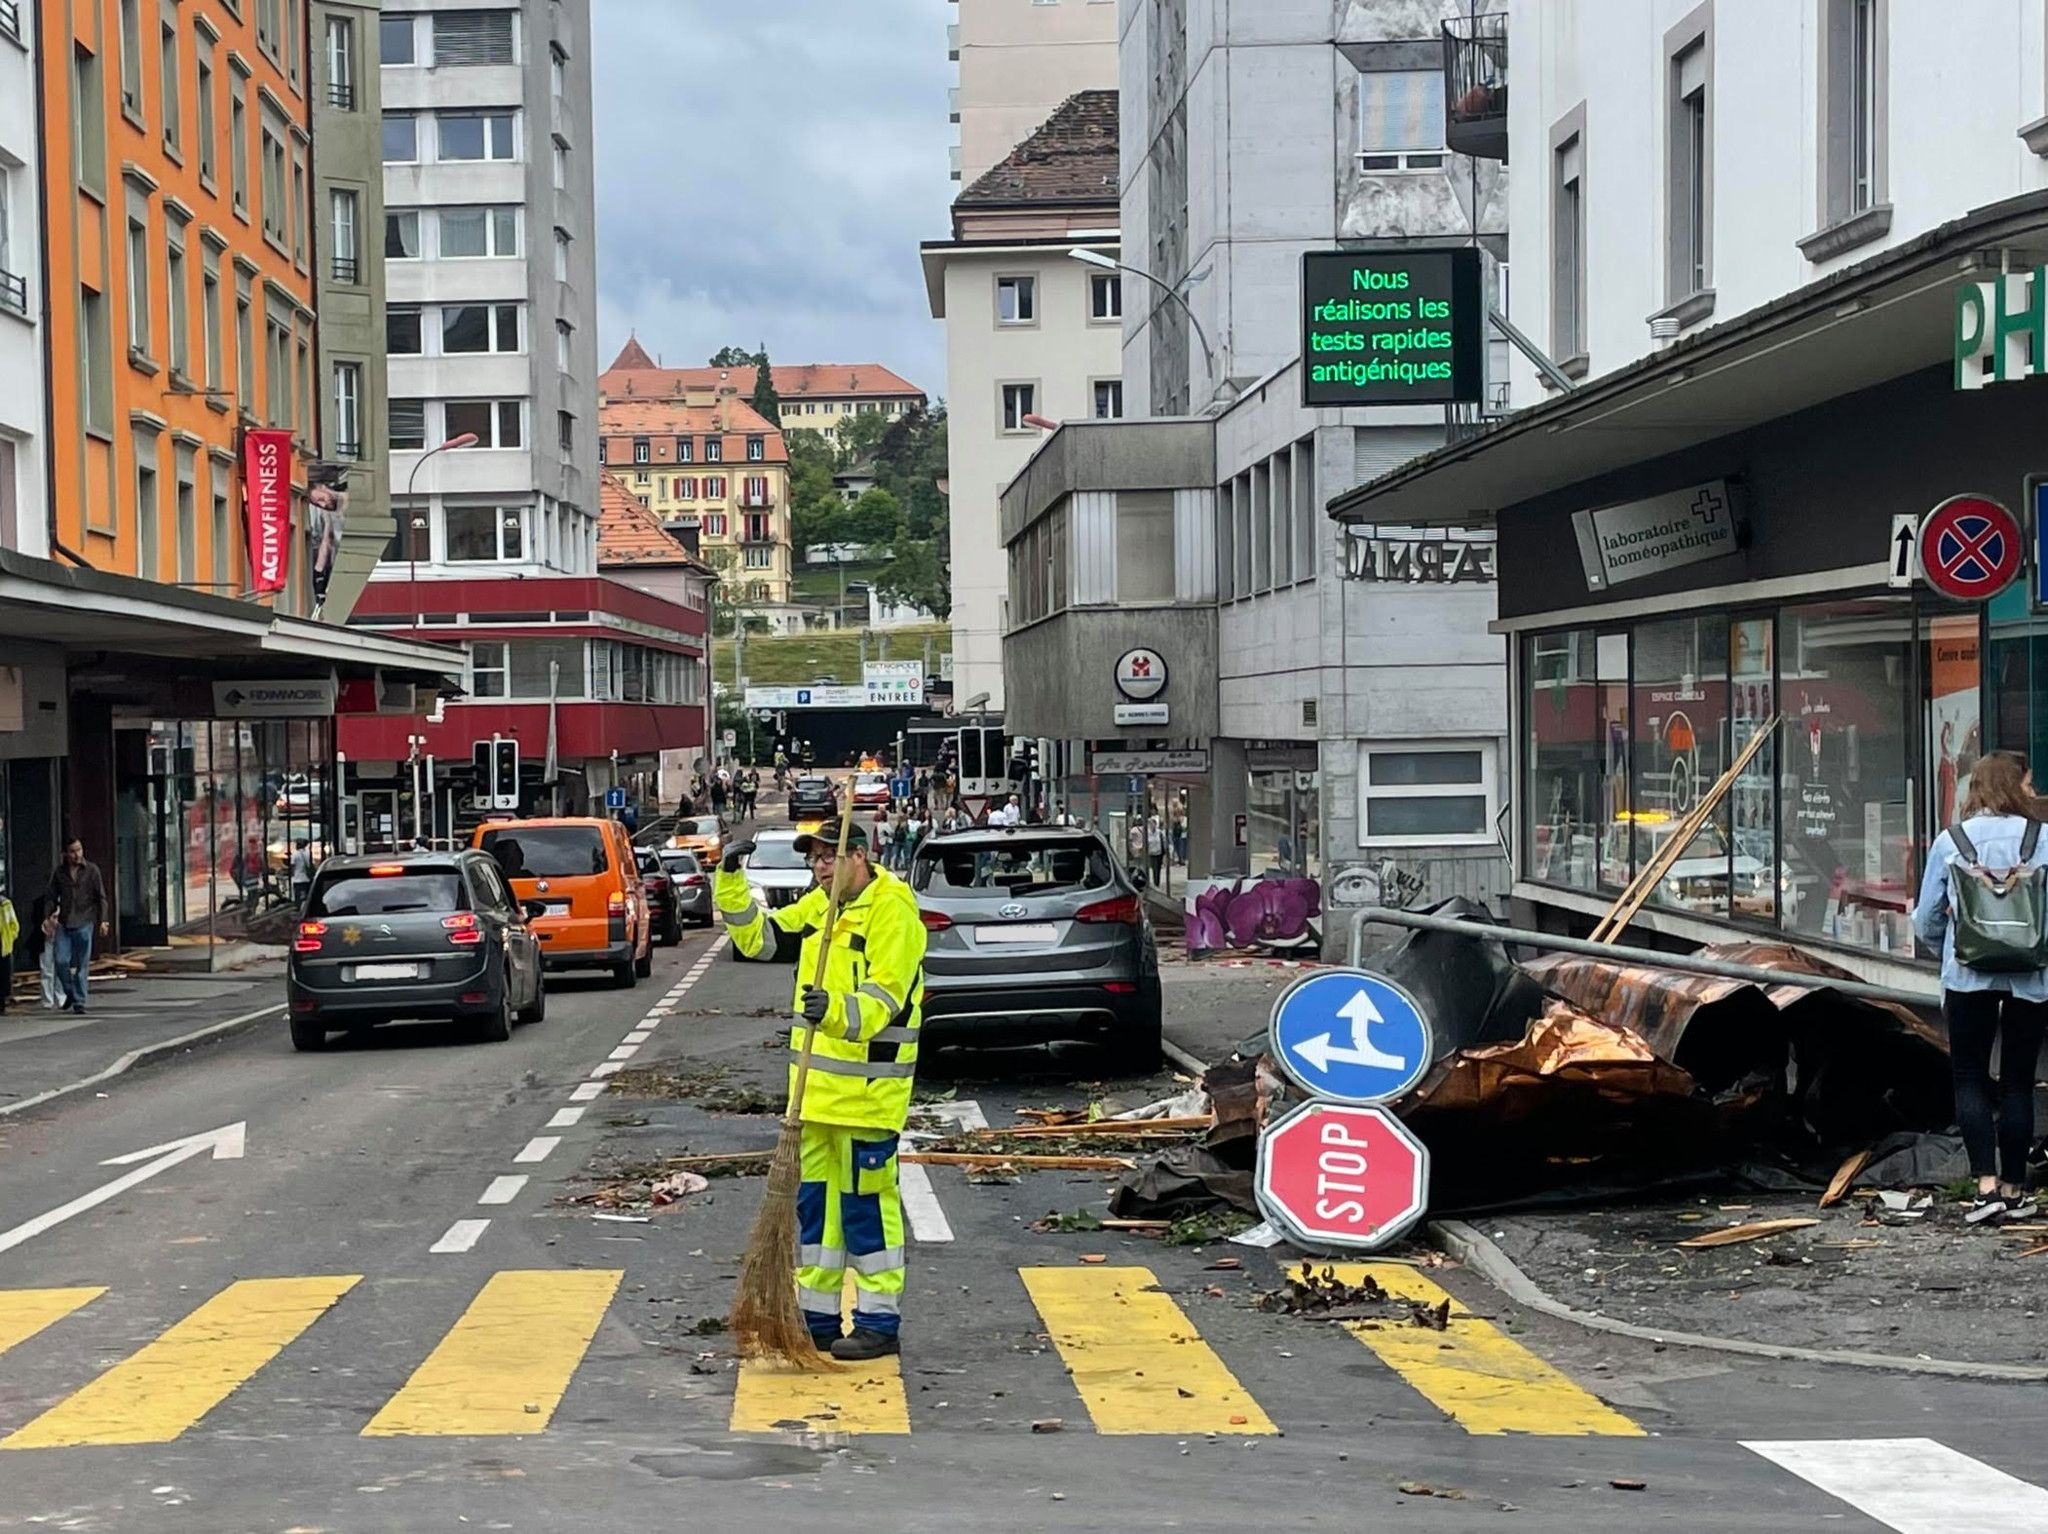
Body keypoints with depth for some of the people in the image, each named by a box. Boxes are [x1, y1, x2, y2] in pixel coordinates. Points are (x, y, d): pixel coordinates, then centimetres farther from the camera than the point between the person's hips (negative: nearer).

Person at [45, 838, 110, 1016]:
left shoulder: (92, 870, 2)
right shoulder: (59, 871, 8)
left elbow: (101, 897, 3)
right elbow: (52, 896, 14)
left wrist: (103, 920, -4)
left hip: (84, 923, -2)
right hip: (64, 923, 2)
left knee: (82, 964, -1)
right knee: (61, 961, -6)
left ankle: (79, 1001, 5)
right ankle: (70, 993, 17)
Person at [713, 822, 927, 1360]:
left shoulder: (893, 910, -13)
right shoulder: (818, 906, 13)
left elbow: (884, 996, -22)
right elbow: (757, 935, 20)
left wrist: (837, 1011, -39)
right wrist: (732, 883, 7)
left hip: (869, 1088, -8)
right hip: (817, 1086, 8)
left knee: (867, 1203, -3)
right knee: (814, 1201, 12)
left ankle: (880, 1322, 5)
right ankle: (817, 1316, 21)